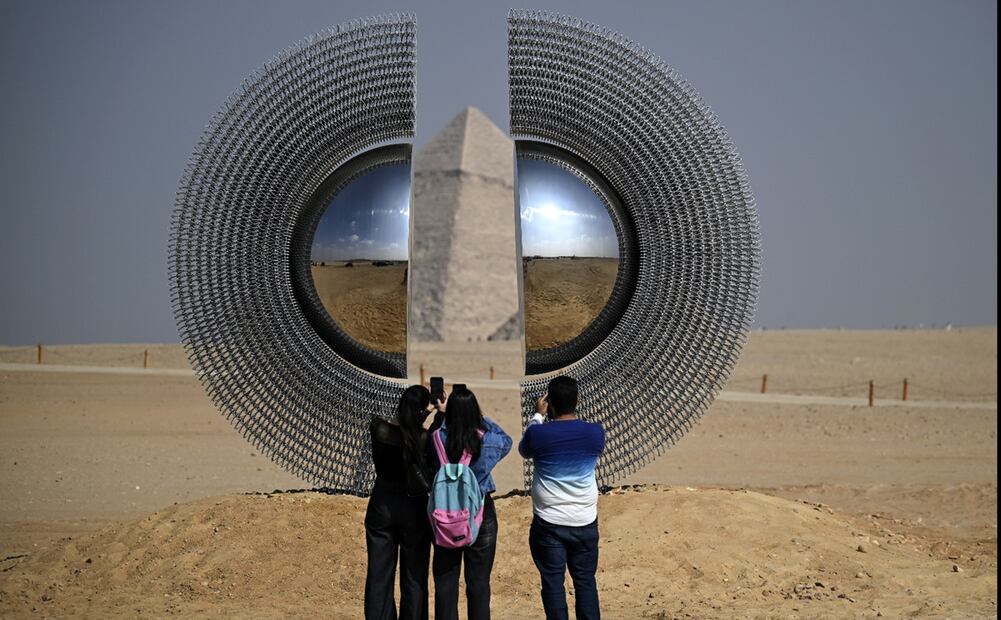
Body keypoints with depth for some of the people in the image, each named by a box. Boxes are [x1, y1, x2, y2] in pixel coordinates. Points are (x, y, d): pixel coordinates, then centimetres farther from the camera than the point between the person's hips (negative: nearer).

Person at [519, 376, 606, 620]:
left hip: (549, 524, -2)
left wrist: (538, 416, 14)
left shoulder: (538, 434, -15)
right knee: (586, 581, 13)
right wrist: (573, 415, 17)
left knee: (553, 582, 7)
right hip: (585, 523, 2)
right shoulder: (595, 432, -9)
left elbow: (524, 450, 9)